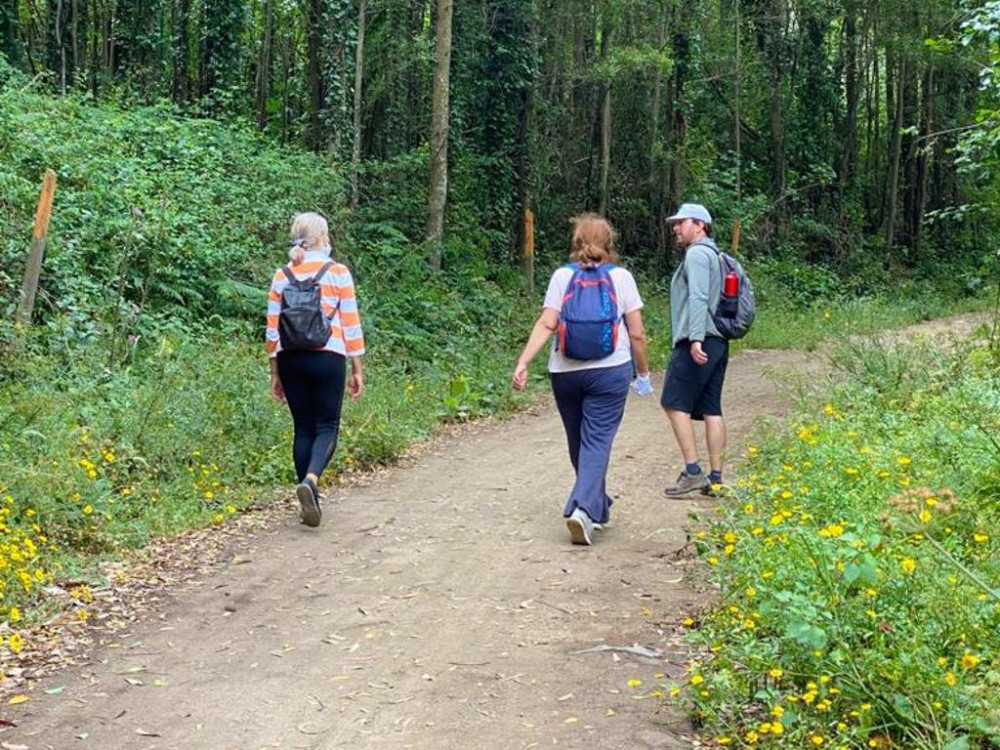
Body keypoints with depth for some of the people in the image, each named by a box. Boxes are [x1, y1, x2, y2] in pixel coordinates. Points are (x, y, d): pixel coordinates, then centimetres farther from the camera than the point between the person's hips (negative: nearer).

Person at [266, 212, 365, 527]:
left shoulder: (281, 276, 7)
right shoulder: (337, 272, -2)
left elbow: (273, 330, 7)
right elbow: (351, 324, -2)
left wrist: (275, 373, 14)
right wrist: (358, 369, 4)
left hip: (291, 359, 3)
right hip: (327, 357, -3)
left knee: (303, 428, 11)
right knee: (326, 426, 3)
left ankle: (311, 501, 12)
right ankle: (310, 480, -24)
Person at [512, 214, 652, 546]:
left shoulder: (562, 276, 4)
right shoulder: (621, 277, 2)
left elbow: (546, 324, -7)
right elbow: (637, 333, 1)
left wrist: (523, 363, -9)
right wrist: (643, 370, 13)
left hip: (565, 372, 2)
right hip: (609, 370, -2)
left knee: (578, 442, 17)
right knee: (597, 442, -3)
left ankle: (598, 507, 31)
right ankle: (583, 508, -22)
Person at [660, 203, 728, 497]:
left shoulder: (697, 254, -6)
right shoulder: (714, 255, 24)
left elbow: (698, 298, -19)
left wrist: (695, 338, -26)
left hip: (698, 343, -10)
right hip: (717, 342, 10)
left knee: (675, 403, -8)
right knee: (711, 409, 7)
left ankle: (693, 472, -12)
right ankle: (715, 477, 7)